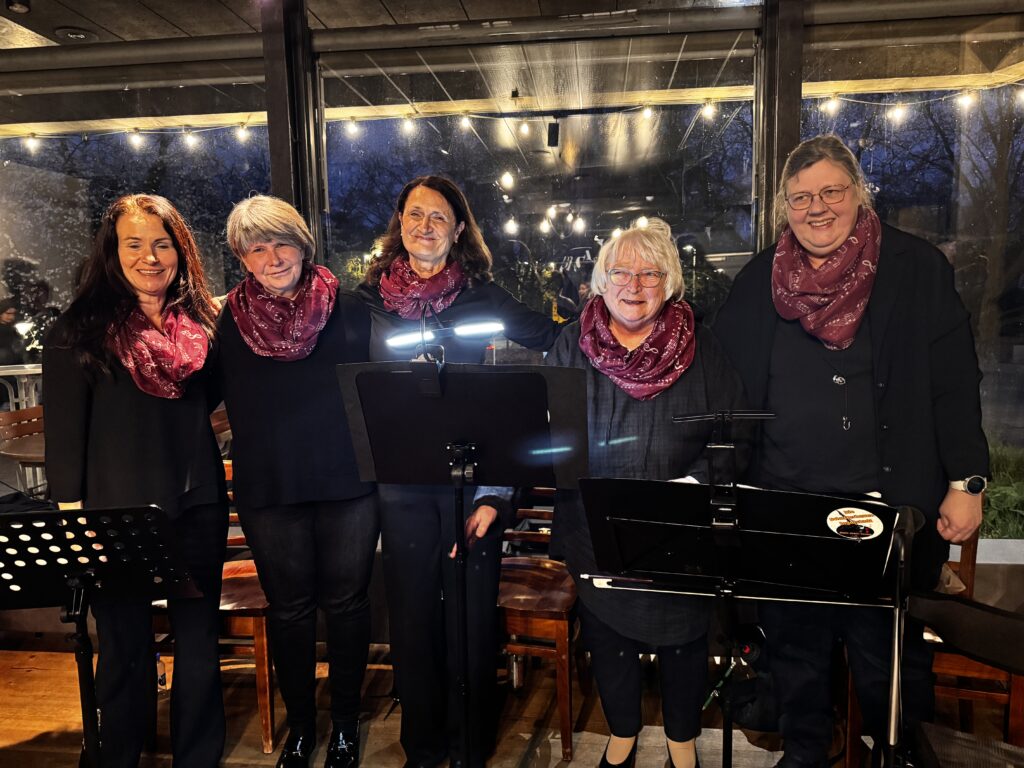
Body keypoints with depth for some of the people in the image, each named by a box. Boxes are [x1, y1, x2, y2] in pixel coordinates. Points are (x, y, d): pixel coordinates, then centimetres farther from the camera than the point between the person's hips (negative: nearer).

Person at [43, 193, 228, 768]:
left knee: (199, 644, 12)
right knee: (126, 651, 8)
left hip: (197, 505, 3)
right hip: (118, 509, -3)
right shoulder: (81, 329, -2)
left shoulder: (204, 321, 7)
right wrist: (71, 512, -8)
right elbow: (64, 429, -3)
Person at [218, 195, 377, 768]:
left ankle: (346, 722, 31)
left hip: (348, 484, 0)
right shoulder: (232, 320, 2)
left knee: (346, 603, 10)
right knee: (290, 608, 12)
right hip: (269, 489, 1)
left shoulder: (349, 310, 0)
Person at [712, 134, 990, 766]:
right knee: (794, 646, 15)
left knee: (888, 656, 10)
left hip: (891, 506, -2)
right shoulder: (759, 282, 6)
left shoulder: (918, 269, -1)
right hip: (783, 509, 3)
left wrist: (966, 484, -7)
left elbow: (955, 384, -3)